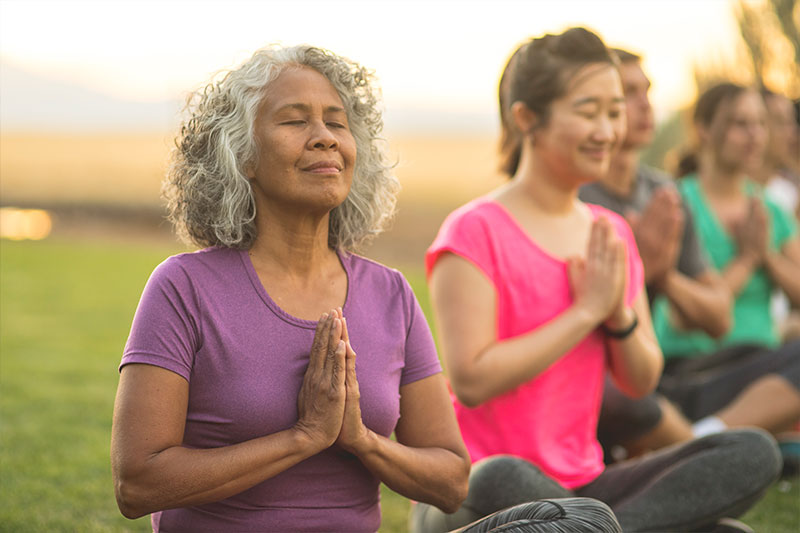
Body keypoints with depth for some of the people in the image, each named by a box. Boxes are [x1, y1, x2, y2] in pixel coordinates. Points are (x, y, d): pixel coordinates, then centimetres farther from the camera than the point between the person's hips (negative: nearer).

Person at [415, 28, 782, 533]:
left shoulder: (613, 235, 11)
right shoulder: (474, 232, -9)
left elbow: (641, 382, 12)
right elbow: (471, 381, -19)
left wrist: (619, 315, -9)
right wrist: (587, 310, -14)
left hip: (580, 485, 7)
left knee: (755, 452, -13)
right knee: (504, 480, -43)